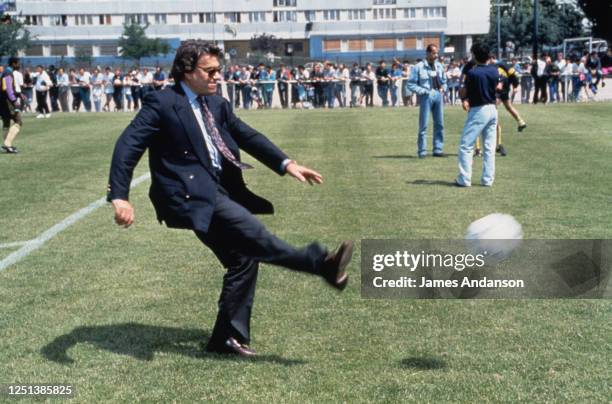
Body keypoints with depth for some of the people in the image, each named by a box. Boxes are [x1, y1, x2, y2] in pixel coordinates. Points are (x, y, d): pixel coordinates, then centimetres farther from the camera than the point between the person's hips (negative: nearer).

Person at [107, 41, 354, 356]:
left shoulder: (216, 104, 14)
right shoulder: (162, 103, -8)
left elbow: (248, 136, 14)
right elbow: (128, 145, -14)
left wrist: (287, 164, 1)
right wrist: (120, 197, -24)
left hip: (219, 192, 9)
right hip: (190, 196, -8)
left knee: (243, 259, 7)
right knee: (252, 234, -24)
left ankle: (228, 337, 16)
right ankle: (321, 264, -25)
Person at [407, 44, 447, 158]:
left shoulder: (439, 66, 10)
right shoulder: (419, 67, -7)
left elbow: (444, 81, 22)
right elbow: (411, 84, -8)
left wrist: (443, 88, 3)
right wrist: (423, 91, -14)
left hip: (438, 95, 6)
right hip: (426, 96, -6)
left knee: (439, 124, 8)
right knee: (423, 124, -4)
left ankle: (438, 149, 17)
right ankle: (422, 151, 2)